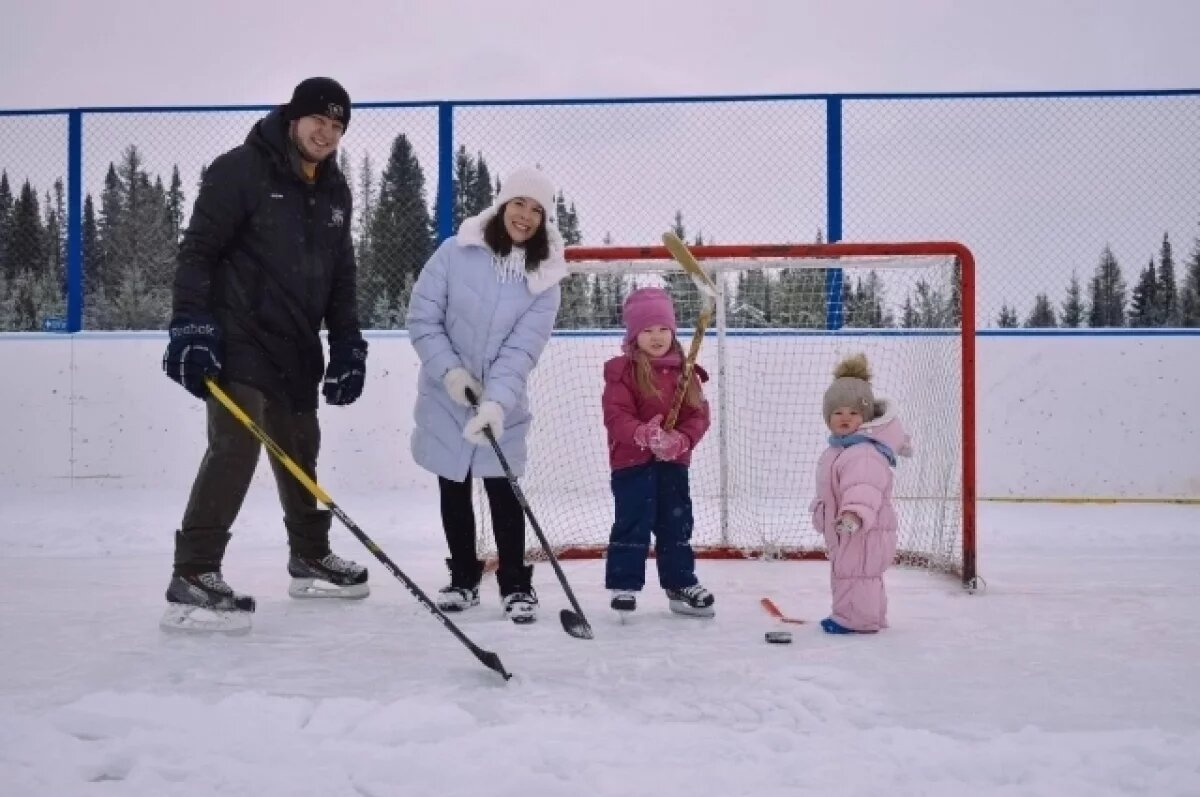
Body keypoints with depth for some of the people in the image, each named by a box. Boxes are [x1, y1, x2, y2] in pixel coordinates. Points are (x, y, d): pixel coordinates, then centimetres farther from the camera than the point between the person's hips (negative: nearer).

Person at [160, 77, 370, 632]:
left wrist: (347, 343, 9)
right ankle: (192, 578, -16)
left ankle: (310, 559, 32)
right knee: (236, 445, -18)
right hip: (237, 338, -8)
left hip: (297, 346, 8)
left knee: (300, 451, 16)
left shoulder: (334, 191, 12)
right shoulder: (240, 169, -10)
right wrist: (191, 324, -22)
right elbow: (197, 250, -13)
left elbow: (340, 275, 16)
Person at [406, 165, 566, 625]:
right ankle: (463, 578, 27)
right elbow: (422, 318, -8)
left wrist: (495, 402, -30)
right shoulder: (456, 253, -10)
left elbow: (520, 350, -17)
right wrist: (450, 369, -20)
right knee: (453, 489, 11)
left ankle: (516, 585, 13)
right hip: (445, 397, 1)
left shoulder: (544, 280, -8)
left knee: (503, 491, -3)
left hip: (502, 405, 0)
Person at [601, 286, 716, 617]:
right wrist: (643, 435, -32)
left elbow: (698, 415, 1)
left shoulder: (685, 371, 4)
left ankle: (680, 584, 24)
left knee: (677, 523, 12)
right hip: (632, 461, -4)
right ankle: (624, 585, 11)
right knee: (633, 524, -1)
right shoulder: (622, 370, -8)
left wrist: (681, 439, -18)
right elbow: (615, 416, -15)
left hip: (673, 461, 4)